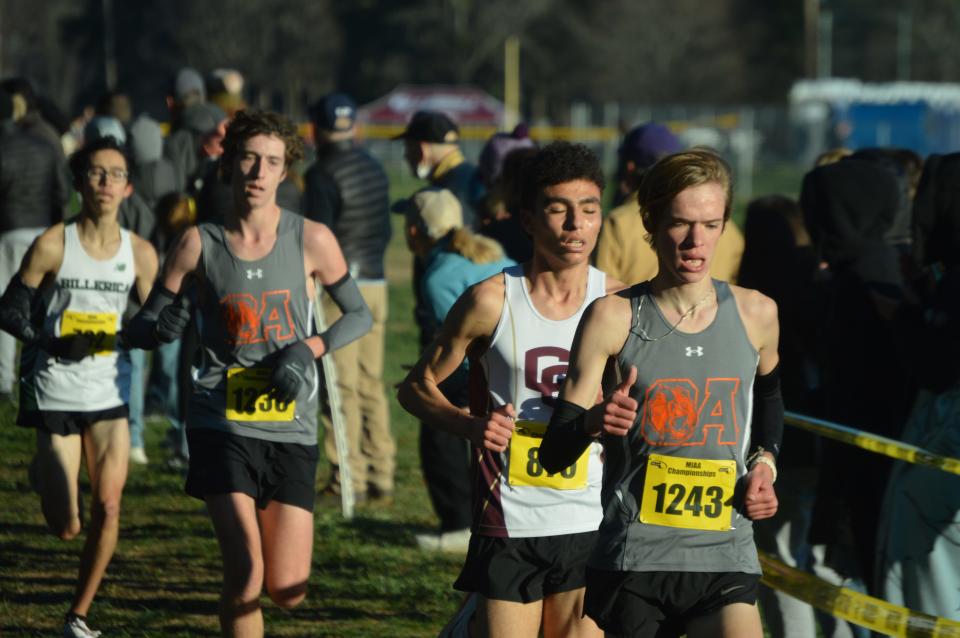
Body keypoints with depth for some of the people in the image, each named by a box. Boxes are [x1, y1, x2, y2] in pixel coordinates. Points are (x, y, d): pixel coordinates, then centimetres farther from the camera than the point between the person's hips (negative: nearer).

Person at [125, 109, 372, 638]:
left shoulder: (311, 240, 1)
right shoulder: (199, 244, 1)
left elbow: (359, 315, 13)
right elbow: (141, 327, 8)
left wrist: (309, 348, -6)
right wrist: (163, 328, -16)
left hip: (292, 430, 2)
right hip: (222, 422, -2)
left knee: (287, 591, 2)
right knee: (246, 573, -19)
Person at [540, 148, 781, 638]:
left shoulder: (755, 314, 4)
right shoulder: (615, 317, -4)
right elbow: (554, 454, -6)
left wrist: (765, 460, 11)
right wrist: (593, 422, -27)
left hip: (725, 560, 1)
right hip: (632, 560, -1)